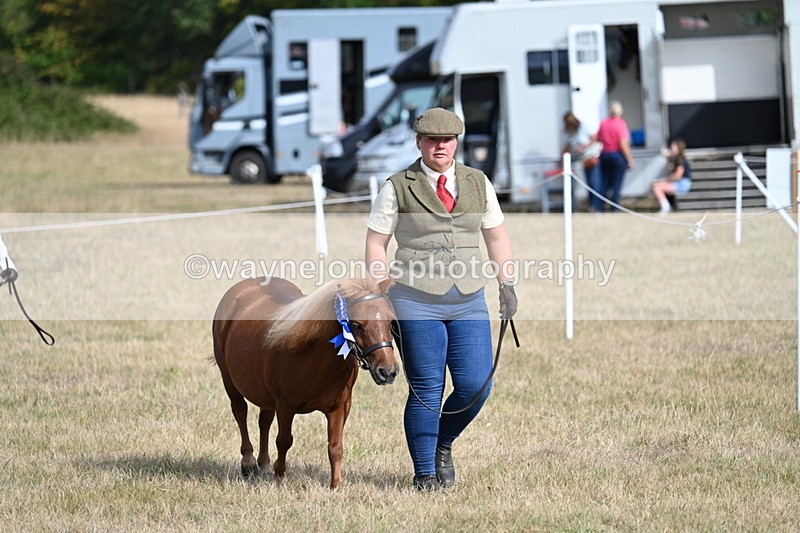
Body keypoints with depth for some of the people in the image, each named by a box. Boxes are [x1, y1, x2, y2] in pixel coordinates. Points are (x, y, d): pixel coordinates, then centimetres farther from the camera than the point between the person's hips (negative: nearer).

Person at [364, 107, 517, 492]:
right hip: (417, 304, -3)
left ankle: (443, 445, 23)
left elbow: (496, 236, 17)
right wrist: (382, 294, -6)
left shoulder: (479, 184, 10)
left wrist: (507, 284, 7)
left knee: (475, 386, -5)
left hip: (469, 302, 3)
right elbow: (375, 244, 2)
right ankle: (424, 474, 11)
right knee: (426, 391, -2)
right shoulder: (397, 188, 0)